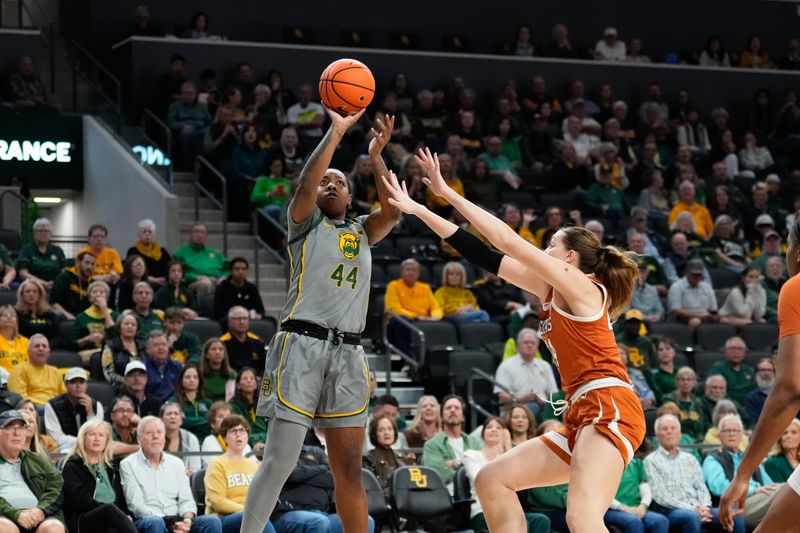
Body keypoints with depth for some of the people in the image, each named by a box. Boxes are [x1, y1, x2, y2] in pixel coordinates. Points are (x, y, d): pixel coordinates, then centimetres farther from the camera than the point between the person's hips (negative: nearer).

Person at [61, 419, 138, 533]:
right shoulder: (72, 467, 11)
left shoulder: (110, 469, 29)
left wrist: (126, 515, -3)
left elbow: (121, 500, 20)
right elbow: (80, 500, -4)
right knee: (111, 509, -38)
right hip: (83, 521, -4)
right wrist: (106, 509, -11)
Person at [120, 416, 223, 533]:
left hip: (177, 522, 4)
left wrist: (187, 519, -12)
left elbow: (186, 500, 13)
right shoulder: (128, 465, 4)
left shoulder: (176, 463, 19)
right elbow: (137, 506, -7)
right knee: (155, 523, -40)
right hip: (144, 522, -4)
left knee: (213, 522, -23)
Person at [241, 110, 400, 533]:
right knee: (280, 461, -10)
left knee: (349, 468, 5)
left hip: (348, 353, 4)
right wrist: (335, 132, -9)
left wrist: (375, 157, -3)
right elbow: (305, 186, -10)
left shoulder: (362, 231, 22)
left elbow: (393, 212, 3)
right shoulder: (305, 221, 10)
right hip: (302, 343, -4)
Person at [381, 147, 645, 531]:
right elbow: (485, 257, 18)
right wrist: (418, 210, 16)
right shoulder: (550, 291, 20)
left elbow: (507, 241, -7)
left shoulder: (582, 287, -3)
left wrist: (447, 193, -3)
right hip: (584, 415, 10)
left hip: (610, 408, -10)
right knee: (492, 481, 9)